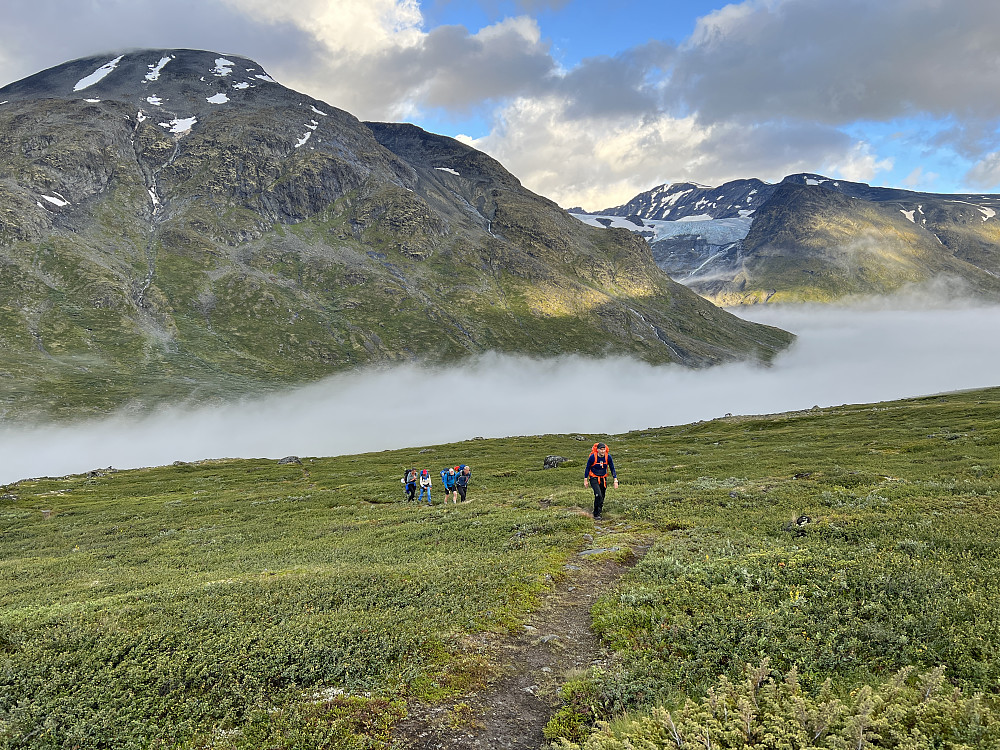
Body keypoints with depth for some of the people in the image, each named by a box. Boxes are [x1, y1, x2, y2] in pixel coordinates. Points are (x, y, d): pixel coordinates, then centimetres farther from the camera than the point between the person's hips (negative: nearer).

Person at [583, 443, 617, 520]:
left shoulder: (608, 457, -11)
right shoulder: (593, 457, -18)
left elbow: (612, 468, 1)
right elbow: (587, 468, -5)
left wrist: (615, 480, -3)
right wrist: (585, 480, -3)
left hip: (603, 479, 4)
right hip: (594, 479, -4)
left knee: (602, 496, 8)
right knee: (598, 495, -19)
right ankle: (596, 515, -8)